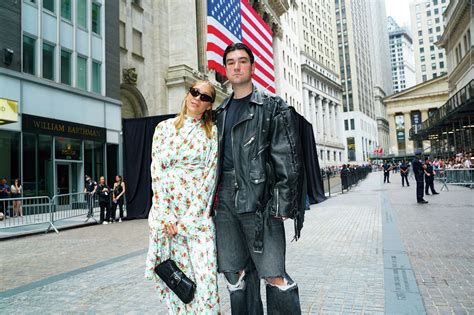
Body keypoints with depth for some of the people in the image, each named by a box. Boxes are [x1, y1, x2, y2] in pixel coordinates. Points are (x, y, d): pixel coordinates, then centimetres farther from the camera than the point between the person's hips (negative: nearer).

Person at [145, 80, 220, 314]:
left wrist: (188, 219, -9)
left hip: (198, 212, -1)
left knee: (205, 275, -6)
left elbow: (210, 174, -3)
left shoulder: (212, 132, 5)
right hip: (165, 209, 1)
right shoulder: (164, 127, 8)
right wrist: (166, 216, -7)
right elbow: (157, 171, 2)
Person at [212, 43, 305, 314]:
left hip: (258, 200, -5)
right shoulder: (221, 112, 17)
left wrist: (282, 205, -13)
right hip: (225, 199, 6)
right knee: (235, 274, 12)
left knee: (274, 276, -4)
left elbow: (287, 160, -6)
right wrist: (214, 197, 14)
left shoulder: (273, 107, 1)